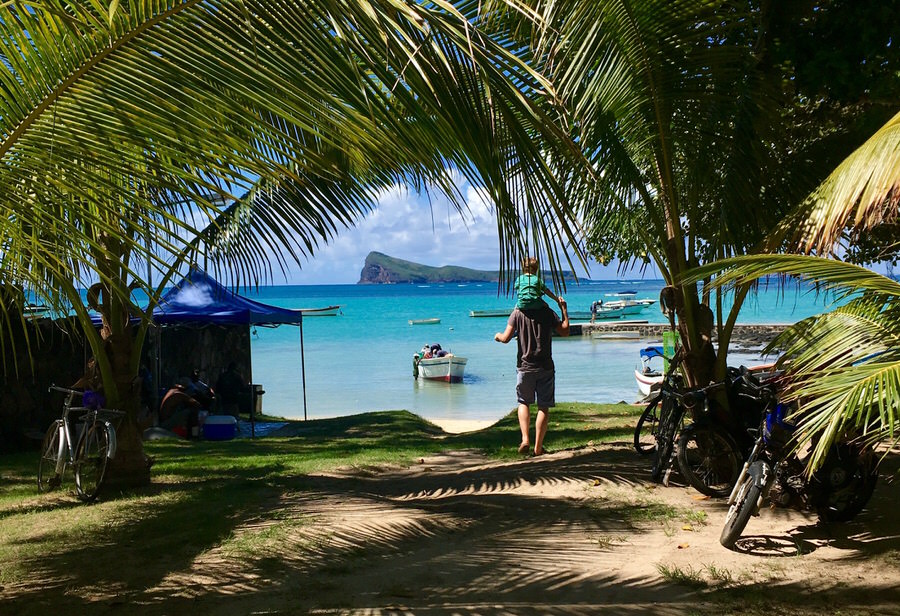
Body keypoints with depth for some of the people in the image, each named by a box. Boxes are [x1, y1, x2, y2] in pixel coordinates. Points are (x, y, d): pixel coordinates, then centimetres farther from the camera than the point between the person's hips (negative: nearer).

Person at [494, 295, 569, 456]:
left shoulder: (517, 313, -3)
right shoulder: (548, 312, -1)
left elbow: (506, 338, -8)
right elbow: (565, 331, 0)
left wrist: (498, 335, 15)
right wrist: (564, 309, 11)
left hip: (524, 366, 0)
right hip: (545, 367, 0)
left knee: (523, 402, 18)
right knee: (543, 407, 6)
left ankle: (525, 439, 1)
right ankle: (538, 447, 6)